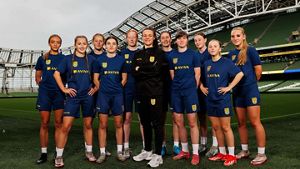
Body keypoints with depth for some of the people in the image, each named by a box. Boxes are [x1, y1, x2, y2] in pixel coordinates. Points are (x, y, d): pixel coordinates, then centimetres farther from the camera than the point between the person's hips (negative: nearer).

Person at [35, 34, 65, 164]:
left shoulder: (64, 59, 7)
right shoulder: (42, 58, 10)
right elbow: (37, 77, 17)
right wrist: (42, 85, 3)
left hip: (59, 93, -1)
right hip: (45, 93, 1)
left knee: (58, 124, 0)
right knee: (44, 123, 3)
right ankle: (43, 154, 12)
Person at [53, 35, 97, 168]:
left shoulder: (91, 59, 7)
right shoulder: (68, 58, 2)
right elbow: (56, 74, 4)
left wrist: (96, 87, 5)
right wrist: (64, 89, -3)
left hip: (88, 96, 2)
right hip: (73, 96, -2)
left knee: (88, 125, 9)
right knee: (66, 126, -7)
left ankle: (89, 152, 23)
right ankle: (59, 156, 7)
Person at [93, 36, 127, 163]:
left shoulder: (121, 60, 5)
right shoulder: (100, 60, 4)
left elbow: (124, 79, 8)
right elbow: (96, 79, 7)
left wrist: (117, 88, 2)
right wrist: (103, 89, 2)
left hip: (117, 95, 0)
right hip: (103, 95, 0)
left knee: (118, 124, 6)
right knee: (103, 125, 2)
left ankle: (119, 152, 18)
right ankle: (102, 153, 13)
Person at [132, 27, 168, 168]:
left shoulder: (159, 53, 2)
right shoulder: (138, 54, 16)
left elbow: (156, 70, -14)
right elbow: (134, 72, 2)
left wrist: (141, 69, -6)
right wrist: (148, 71, -8)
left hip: (155, 92, -5)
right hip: (141, 93, 5)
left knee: (157, 123, -1)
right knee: (145, 123, 14)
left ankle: (158, 155, 7)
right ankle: (147, 150, 28)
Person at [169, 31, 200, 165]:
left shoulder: (193, 54, 2)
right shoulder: (172, 56, 11)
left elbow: (197, 74, 1)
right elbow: (172, 74, 13)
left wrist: (193, 89, -1)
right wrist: (177, 86, 7)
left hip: (190, 91, -4)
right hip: (176, 92, 4)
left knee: (192, 122, -3)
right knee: (179, 122, 7)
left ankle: (195, 153, 7)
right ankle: (184, 151, 22)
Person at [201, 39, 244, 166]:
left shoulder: (226, 62, -5)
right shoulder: (206, 64, 10)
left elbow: (240, 74, -12)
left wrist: (229, 87, -14)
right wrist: (202, 87, 8)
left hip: (223, 99, -5)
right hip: (210, 99, 5)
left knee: (225, 127, 0)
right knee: (216, 127, 10)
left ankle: (231, 155, 12)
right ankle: (222, 153, 23)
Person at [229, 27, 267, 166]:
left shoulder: (250, 50, -6)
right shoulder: (231, 54, 10)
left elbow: (258, 70, -4)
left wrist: (251, 82, 7)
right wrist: (233, 85, 9)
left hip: (250, 90, -5)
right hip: (237, 91, 6)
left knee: (255, 122, -2)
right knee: (241, 123, 11)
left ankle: (261, 154, 9)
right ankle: (244, 150, 25)